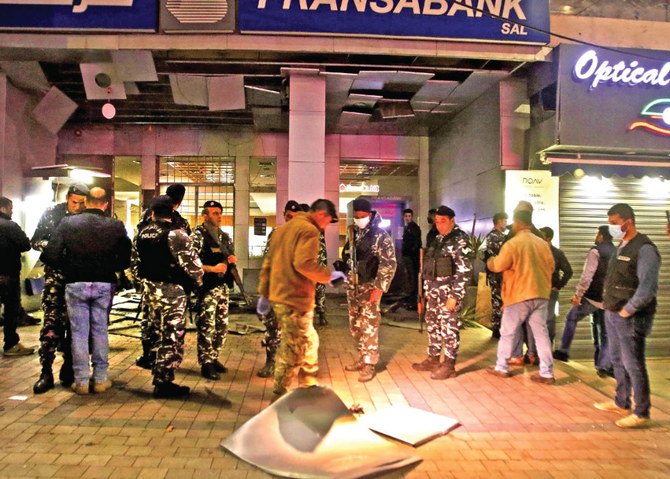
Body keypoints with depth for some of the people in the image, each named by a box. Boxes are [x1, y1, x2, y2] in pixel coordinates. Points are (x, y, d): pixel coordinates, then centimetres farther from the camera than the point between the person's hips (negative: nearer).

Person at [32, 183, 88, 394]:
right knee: (51, 321, -6)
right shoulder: (51, 214, -1)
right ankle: (46, 371, 2)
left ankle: (68, 369, 19)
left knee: (72, 323, 7)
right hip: (55, 274, 0)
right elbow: (35, 241, 3)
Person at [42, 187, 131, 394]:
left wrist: (67, 269, 10)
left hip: (75, 284, 0)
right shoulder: (116, 226, -3)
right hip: (104, 284, 0)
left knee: (79, 331, 9)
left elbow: (49, 255, -7)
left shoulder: (68, 223, -2)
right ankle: (101, 379, 17)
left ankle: (81, 380, 14)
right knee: (100, 330, 11)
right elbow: (125, 260, -6)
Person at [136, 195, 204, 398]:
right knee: (172, 336, 0)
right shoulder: (176, 234, -16)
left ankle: (159, 376, 28)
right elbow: (192, 262, -17)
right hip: (172, 290, -7)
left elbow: (136, 260, 16)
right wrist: (199, 279, 0)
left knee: (159, 333, 19)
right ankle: (164, 383, 4)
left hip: (151, 290, 7)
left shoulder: (142, 234, 8)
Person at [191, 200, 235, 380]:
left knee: (222, 326, 13)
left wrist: (232, 258, 2)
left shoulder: (224, 236, 13)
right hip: (206, 288, -7)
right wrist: (213, 269, -22)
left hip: (223, 287, 7)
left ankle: (214, 358, 27)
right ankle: (206, 363, 9)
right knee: (206, 328, -2)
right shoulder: (198, 236, -9)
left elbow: (231, 255, 26)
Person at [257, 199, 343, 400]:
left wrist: (264, 293, 20)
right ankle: (279, 397, 10)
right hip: (295, 300, -10)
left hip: (278, 296, 10)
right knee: (293, 350, 1)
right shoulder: (309, 230, -11)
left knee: (309, 342, 21)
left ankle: (309, 386, 32)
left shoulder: (282, 228, 18)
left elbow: (267, 264, 18)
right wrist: (329, 276, -10)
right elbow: (304, 264, -24)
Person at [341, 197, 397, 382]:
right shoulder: (353, 234, 10)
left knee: (369, 325, -4)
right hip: (353, 286, 7)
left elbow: (389, 264, -15)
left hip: (370, 286, -7)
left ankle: (369, 364, 6)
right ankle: (363, 357, 28)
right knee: (355, 325, 13)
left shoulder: (381, 236, -10)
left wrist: (379, 288, -19)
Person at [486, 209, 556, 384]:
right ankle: (547, 373, 8)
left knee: (508, 333, 8)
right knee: (541, 334, 7)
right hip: (540, 295, 5)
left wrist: (490, 261, 6)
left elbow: (498, 266, -15)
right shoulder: (543, 243, 7)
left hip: (519, 295, -5)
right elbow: (550, 267, 15)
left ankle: (501, 367, 18)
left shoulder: (512, 243, -13)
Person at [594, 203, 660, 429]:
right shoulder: (621, 247, 13)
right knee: (617, 360, 18)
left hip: (631, 317, -9)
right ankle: (621, 402, 32)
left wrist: (627, 310, -18)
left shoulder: (644, 249, -15)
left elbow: (648, 287, -22)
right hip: (613, 313, 9)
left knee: (633, 364, -2)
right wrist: (609, 306, 10)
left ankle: (641, 413, 10)